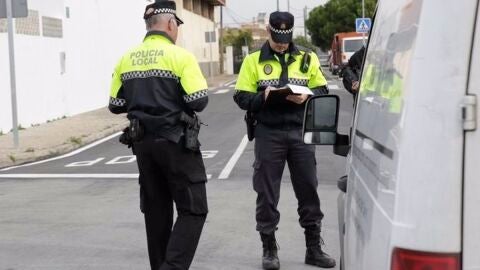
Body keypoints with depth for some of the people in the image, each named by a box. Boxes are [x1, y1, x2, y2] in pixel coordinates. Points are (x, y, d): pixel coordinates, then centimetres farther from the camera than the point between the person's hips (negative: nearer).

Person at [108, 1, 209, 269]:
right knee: (193, 210, 1)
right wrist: (175, 98, 4)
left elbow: (116, 104, 10)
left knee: (156, 211, 16)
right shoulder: (180, 56, -11)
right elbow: (199, 101, -16)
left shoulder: (127, 59, 7)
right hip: (175, 142, -6)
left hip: (143, 142, 6)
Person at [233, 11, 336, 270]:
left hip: (300, 132, 2)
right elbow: (242, 97, 0)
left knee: (308, 190, 6)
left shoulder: (307, 59, 8)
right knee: (267, 193, 3)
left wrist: (306, 97, -13)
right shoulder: (253, 61, 4)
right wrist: (263, 97, -19)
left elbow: (322, 91, 8)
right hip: (268, 134, -1)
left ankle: (314, 248, 18)